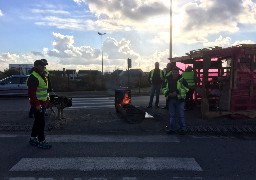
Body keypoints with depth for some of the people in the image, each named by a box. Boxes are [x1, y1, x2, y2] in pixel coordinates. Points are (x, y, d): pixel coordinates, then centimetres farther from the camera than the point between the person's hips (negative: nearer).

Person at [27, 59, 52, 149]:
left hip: (42, 103, 10)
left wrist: (46, 99, 22)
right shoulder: (33, 77, -19)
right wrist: (37, 104, -27)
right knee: (41, 123, -4)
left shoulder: (42, 76, 14)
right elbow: (31, 92, -25)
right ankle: (41, 142, 5)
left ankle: (33, 138, 31)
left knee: (38, 121, 18)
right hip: (38, 104, -10)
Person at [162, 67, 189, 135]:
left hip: (179, 99, -4)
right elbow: (164, 88, 12)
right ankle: (172, 128, 20)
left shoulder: (182, 80, -3)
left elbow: (186, 88, -10)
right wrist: (168, 93, -7)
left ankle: (182, 129, 10)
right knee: (171, 115, 10)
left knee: (181, 115, 1)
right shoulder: (168, 80, 10)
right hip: (170, 99, 4)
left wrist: (177, 92, -17)